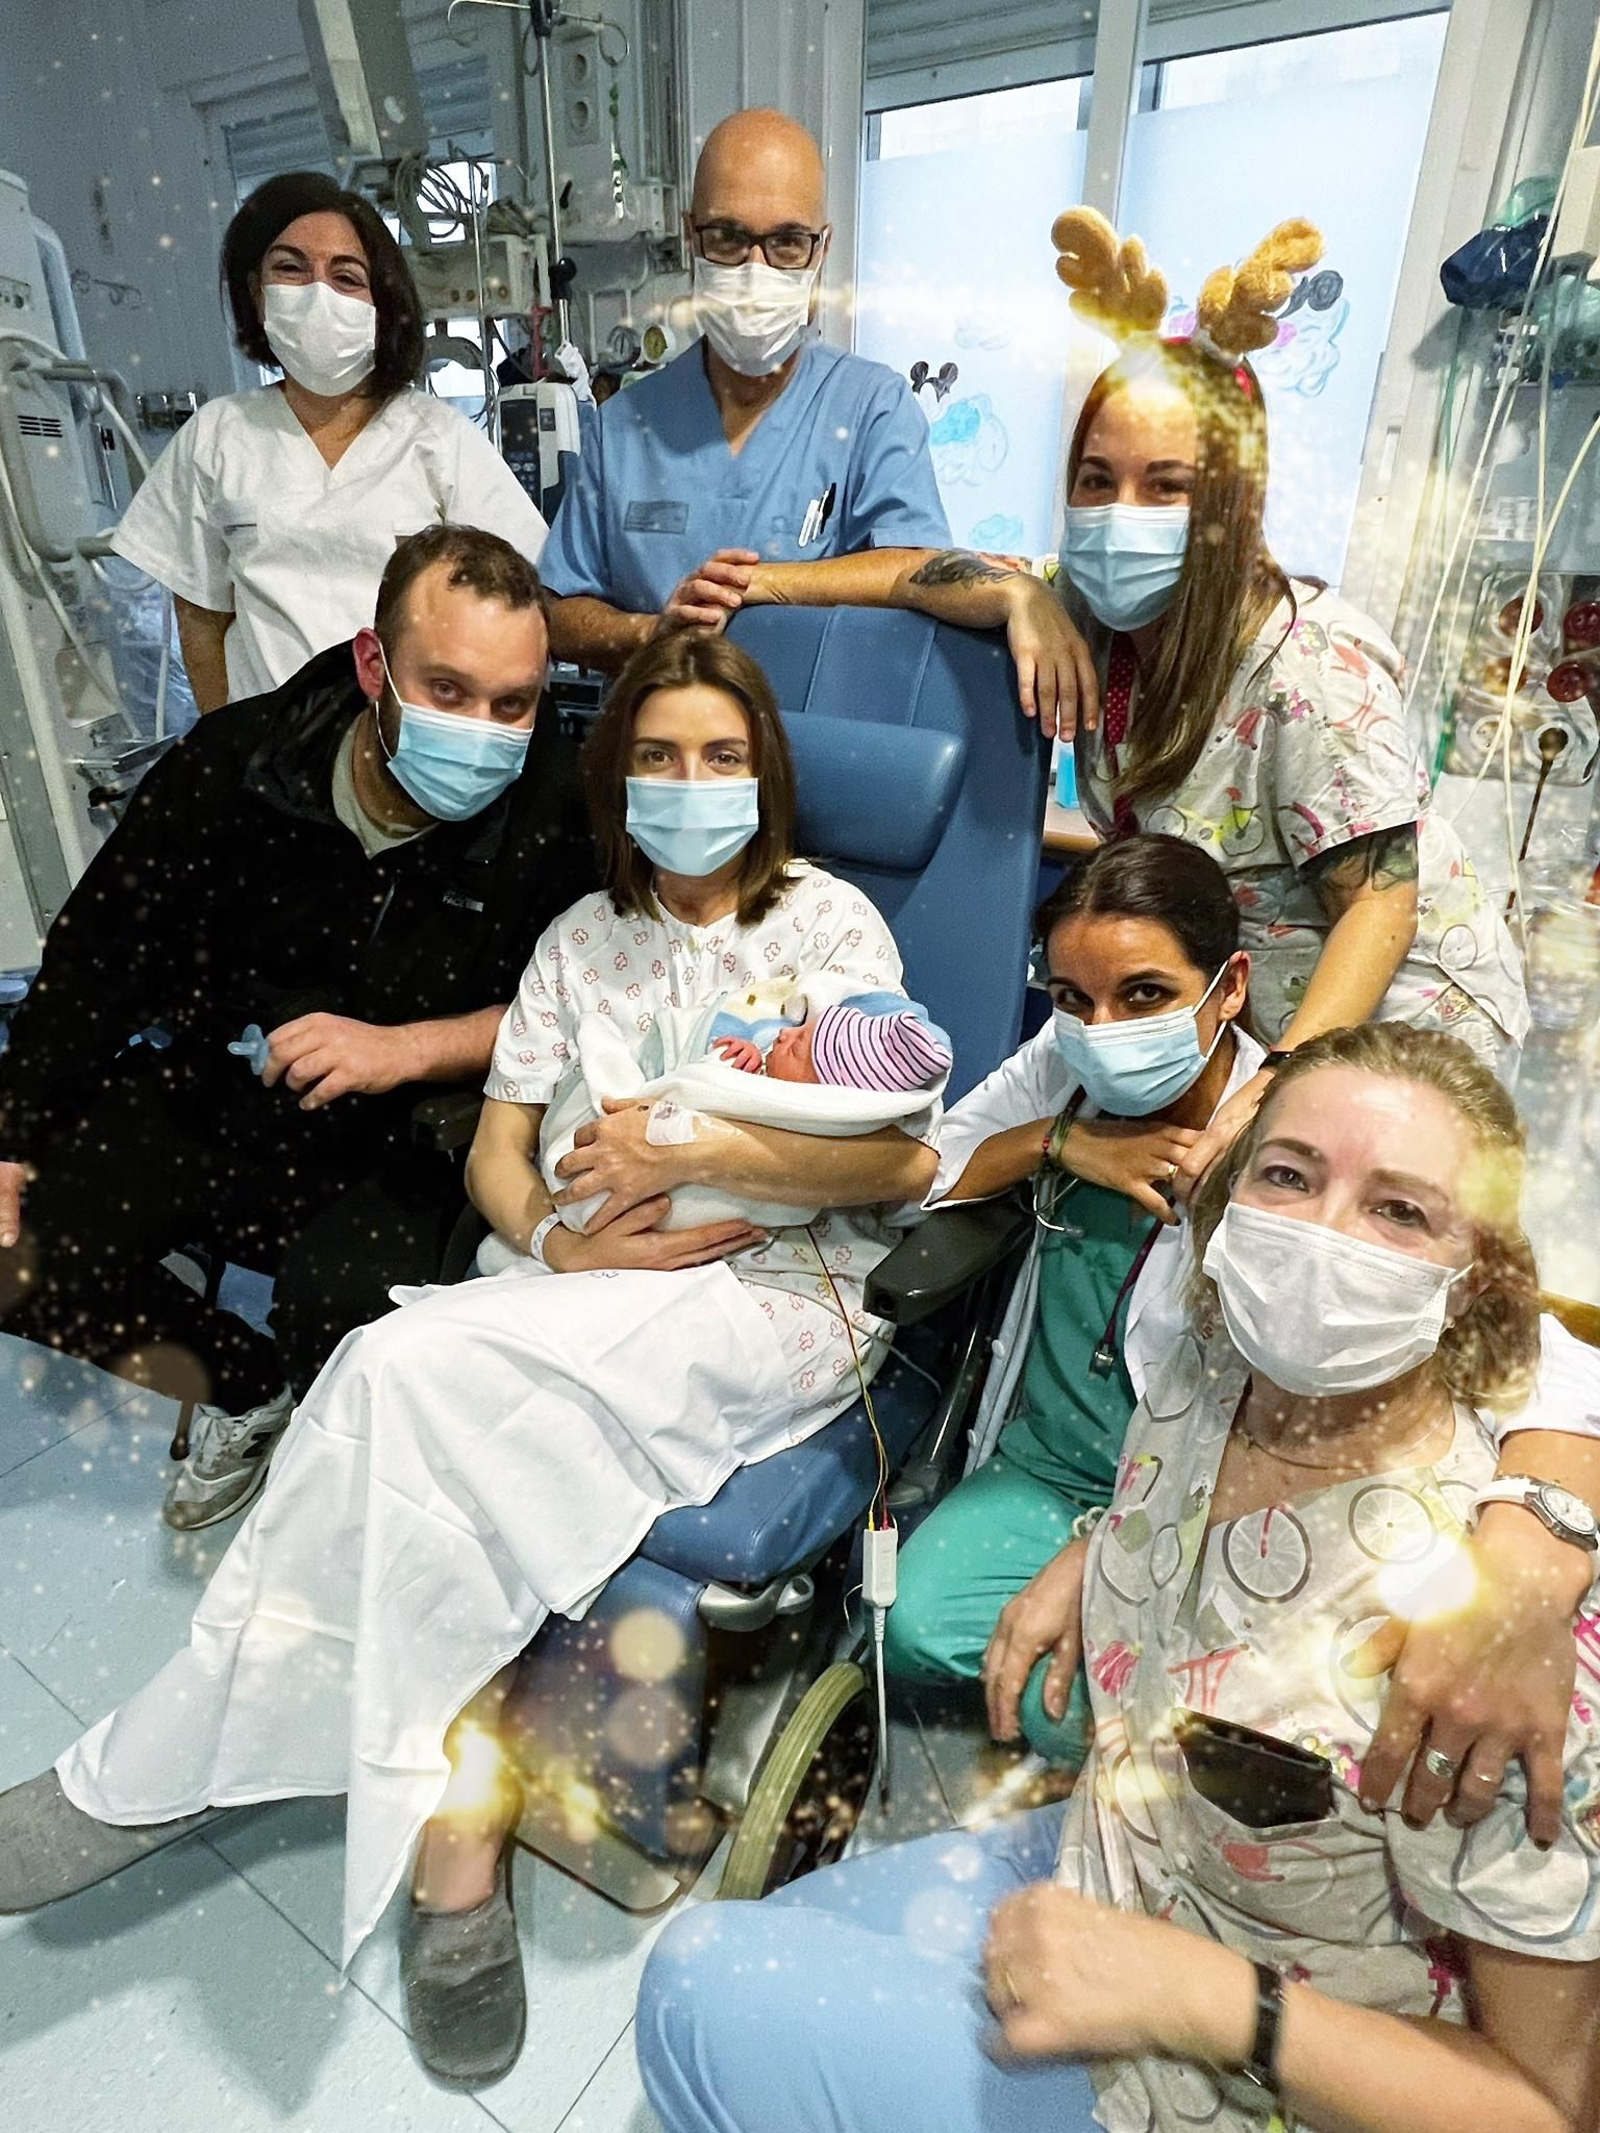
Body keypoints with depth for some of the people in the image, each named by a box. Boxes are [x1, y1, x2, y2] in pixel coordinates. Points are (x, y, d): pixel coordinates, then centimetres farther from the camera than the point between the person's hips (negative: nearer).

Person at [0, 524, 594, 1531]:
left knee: (351, 1298, -30)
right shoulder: (235, 762, -11)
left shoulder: (557, 807, -18)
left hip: (407, 1143, -3)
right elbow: (99, 959, -1)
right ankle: (247, 1388, 17)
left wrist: (408, 1048, -23)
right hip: (211, 1097, 4)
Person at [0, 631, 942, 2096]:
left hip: (794, 1294, -4)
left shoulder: (829, 920, 3)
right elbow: (498, 1150, 11)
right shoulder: (583, 939, 15)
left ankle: (159, 1772, -8)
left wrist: (690, 1149, -12)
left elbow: (903, 1158, -6)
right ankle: (459, 1815, -13)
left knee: (411, 1367, -25)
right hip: (607, 1291, 4)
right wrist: (562, 1237, -10)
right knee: (423, 1391, -28)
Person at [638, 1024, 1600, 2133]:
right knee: (714, 1951, 14)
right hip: (1095, 1863, 6)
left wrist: (1205, 1999, -28)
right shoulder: (1207, 1375, -13)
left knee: (708, 1989, -10)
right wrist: (1079, 1570, -1)